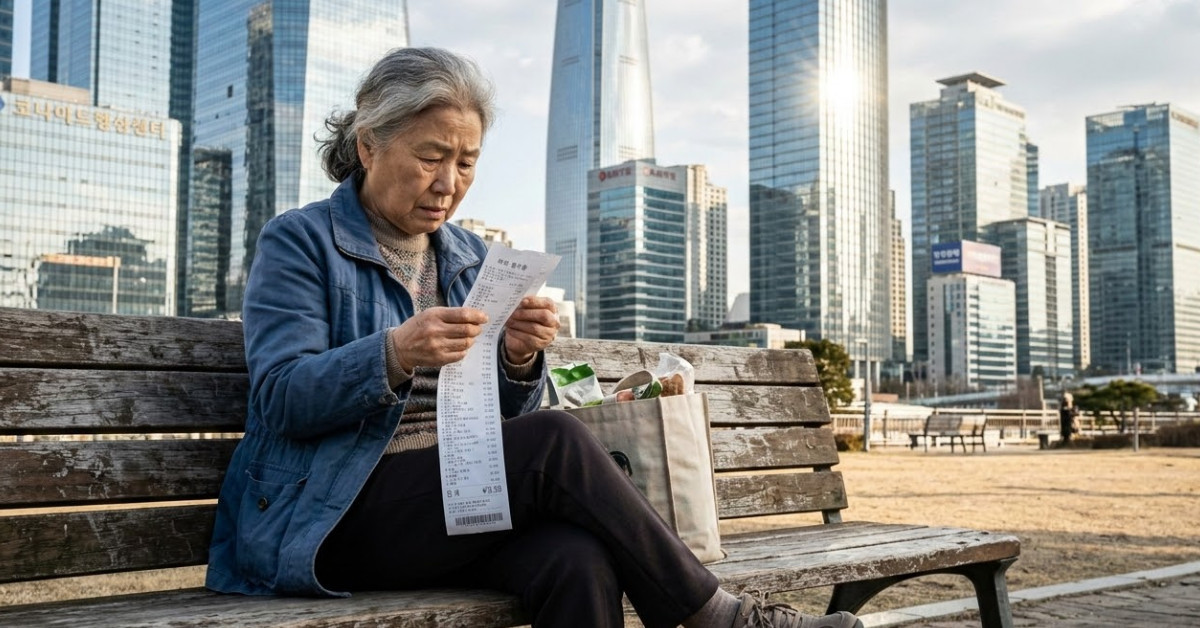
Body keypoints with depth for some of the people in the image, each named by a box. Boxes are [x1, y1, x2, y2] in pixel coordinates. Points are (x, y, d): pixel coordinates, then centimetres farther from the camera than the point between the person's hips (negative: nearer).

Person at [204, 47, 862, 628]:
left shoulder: (471, 258, 15)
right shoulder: (300, 241, -1)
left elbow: (497, 420, 11)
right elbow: (281, 400, -12)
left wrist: (518, 359, -11)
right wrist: (394, 355, -29)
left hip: (457, 499, 5)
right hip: (327, 518, -4)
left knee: (577, 559, -31)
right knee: (555, 442, -27)